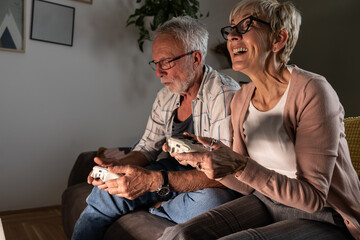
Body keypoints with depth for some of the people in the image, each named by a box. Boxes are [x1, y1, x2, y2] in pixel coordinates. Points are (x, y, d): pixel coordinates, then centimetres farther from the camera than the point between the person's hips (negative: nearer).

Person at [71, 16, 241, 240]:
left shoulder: (226, 95, -22)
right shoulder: (165, 97, 3)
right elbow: (147, 149, 8)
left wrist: (154, 181, -39)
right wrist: (118, 166, -15)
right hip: (171, 172, 5)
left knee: (210, 199, -38)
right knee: (105, 192, -13)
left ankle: (157, 209, -7)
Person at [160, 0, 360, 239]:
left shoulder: (311, 92, -20)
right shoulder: (241, 99, 1)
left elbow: (314, 197, -21)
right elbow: (248, 185, 5)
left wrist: (240, 166, -32)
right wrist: (206, 159, -14)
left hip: (326, 218, -4)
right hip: (268, 202, 5)